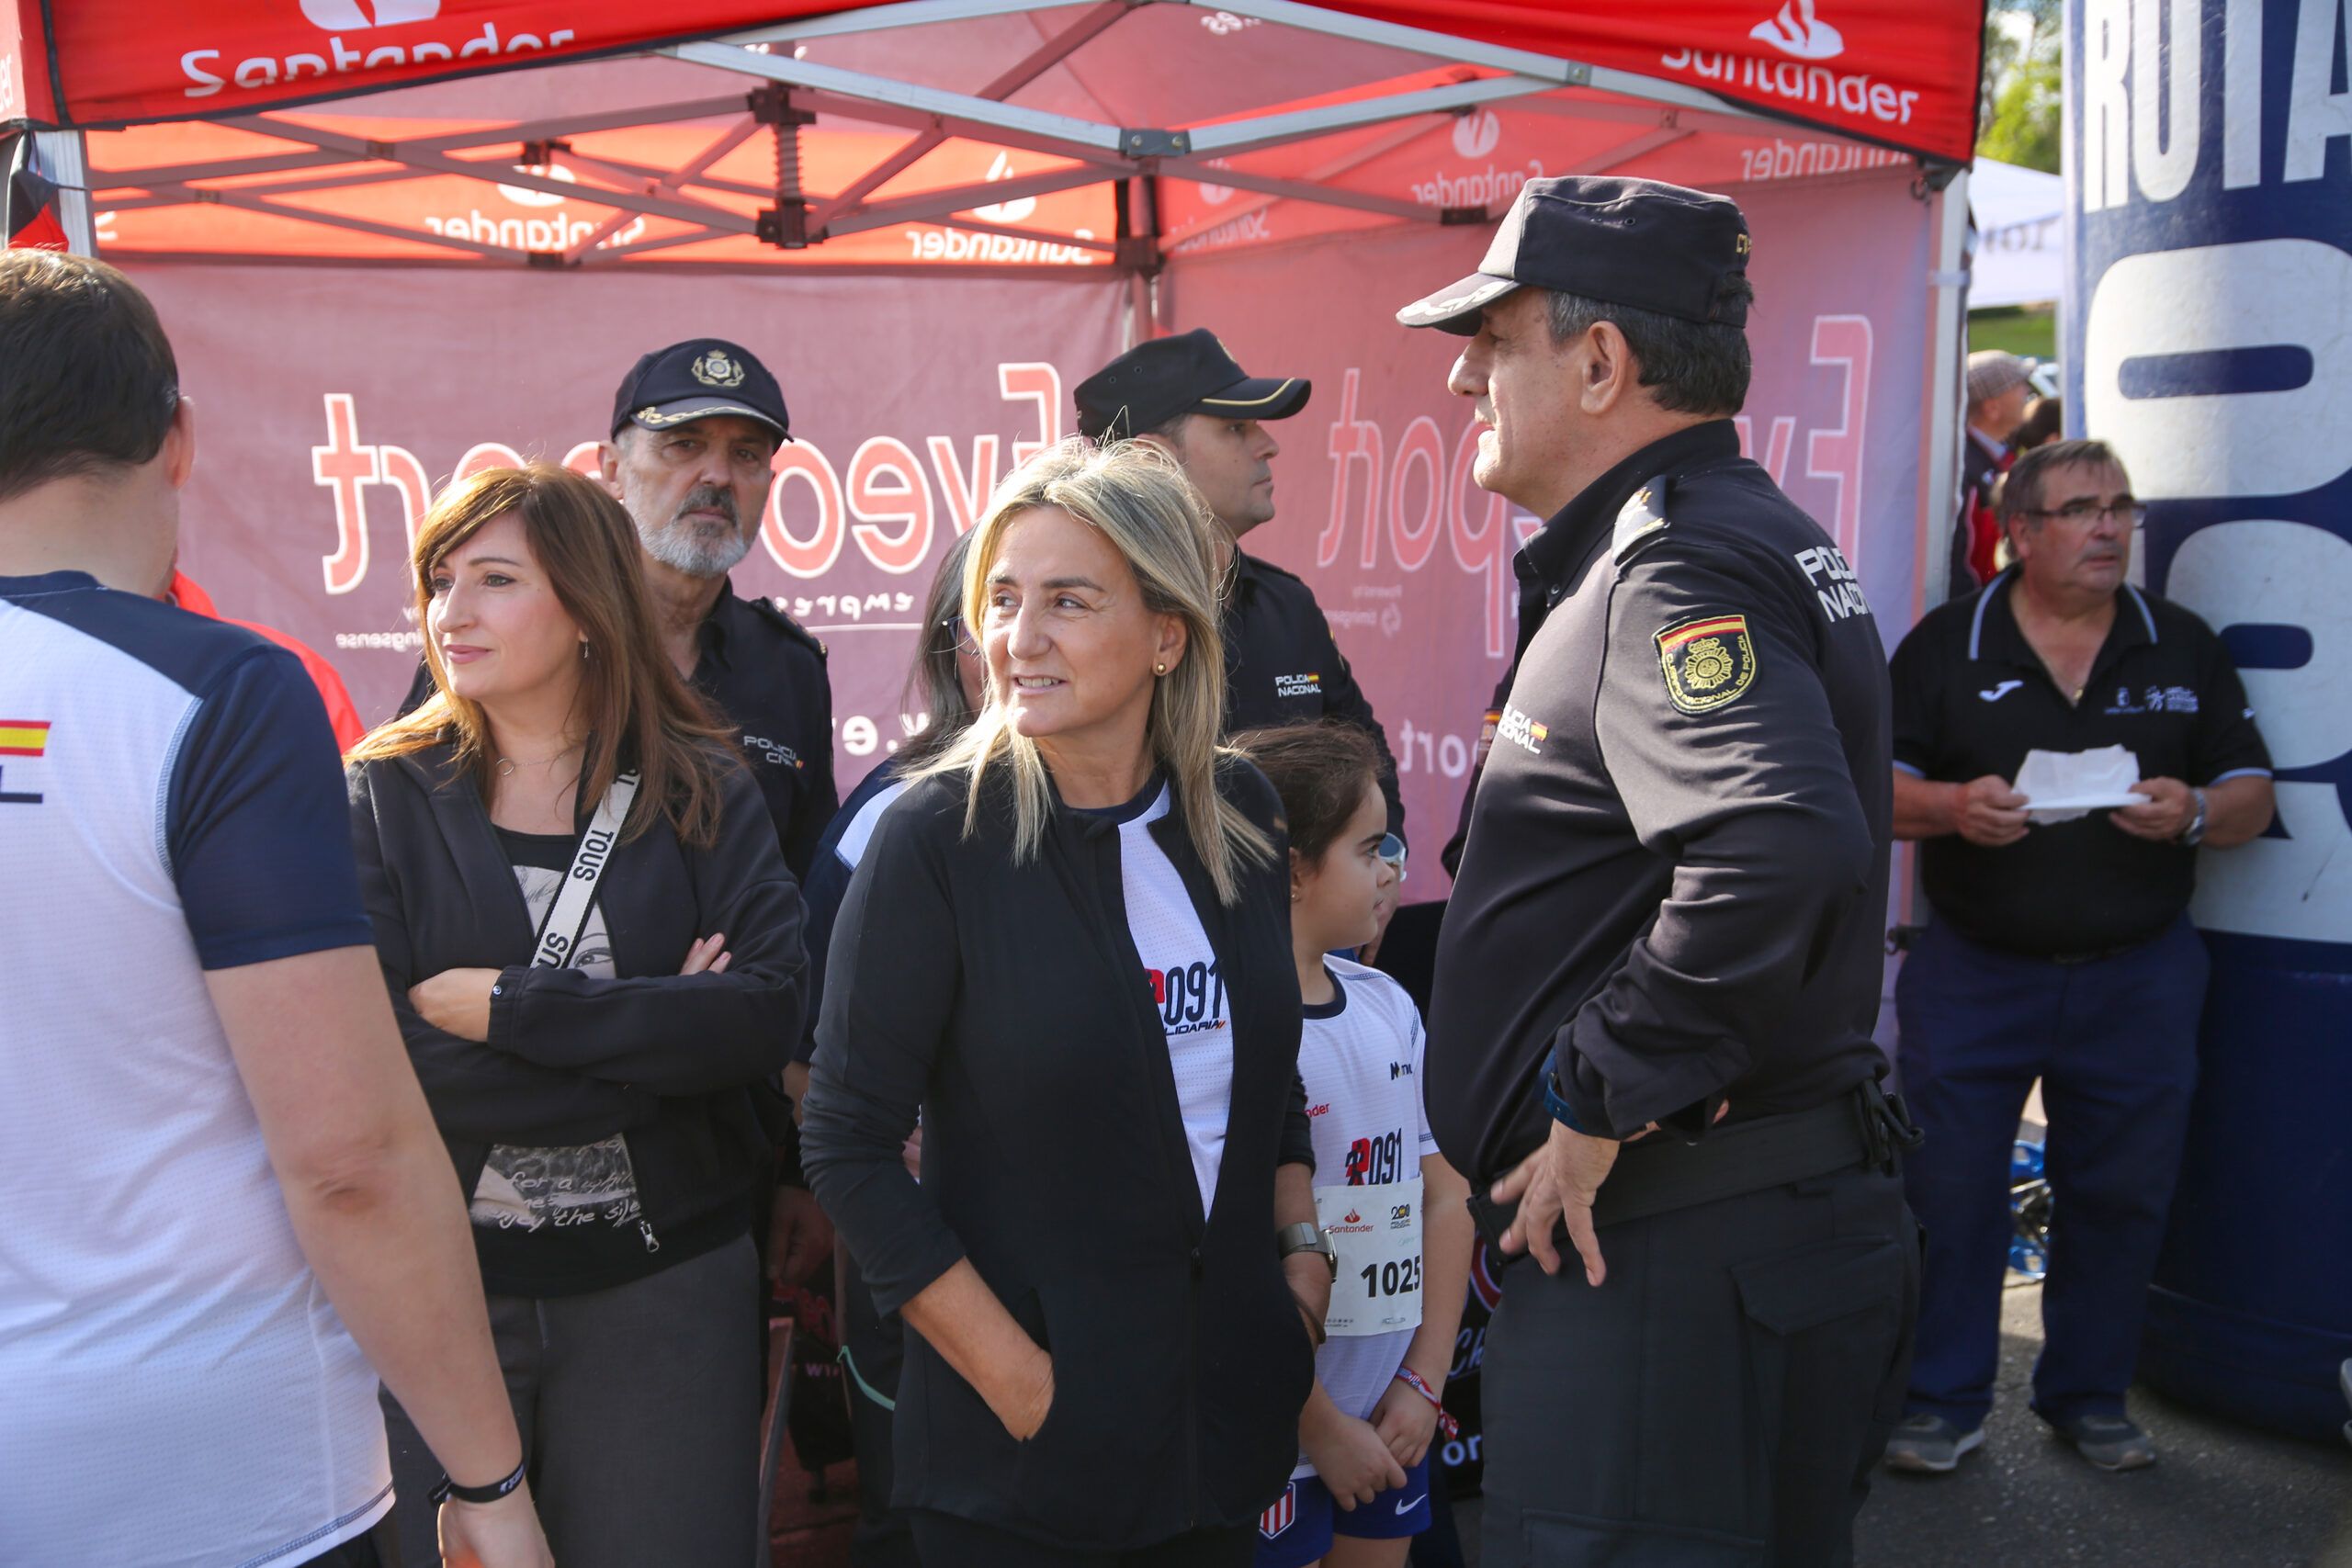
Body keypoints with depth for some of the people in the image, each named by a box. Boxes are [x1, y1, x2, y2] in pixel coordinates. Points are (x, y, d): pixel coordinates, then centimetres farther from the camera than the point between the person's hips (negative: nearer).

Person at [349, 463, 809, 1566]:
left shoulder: (702, 793, 0)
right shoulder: (383, 797, -2)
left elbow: (768, 1014, -14)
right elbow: (373, 1058, -14)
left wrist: (507, 1008, -17)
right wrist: (656, 1035, -14)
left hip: (662, 1279, 0)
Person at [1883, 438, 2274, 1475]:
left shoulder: (2184, 648, 8)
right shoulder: (1945, 646, 2)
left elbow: (2253, 796, 7)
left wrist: (2196, 814, -15)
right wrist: (1951, 805, -20)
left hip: (2139, 977, 2)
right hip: (1973, 973, -2)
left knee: (2121, 1195, 9)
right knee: (1947, 1187, 1)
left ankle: (2089, 1397, 28)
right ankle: (1943, 1401, 16)